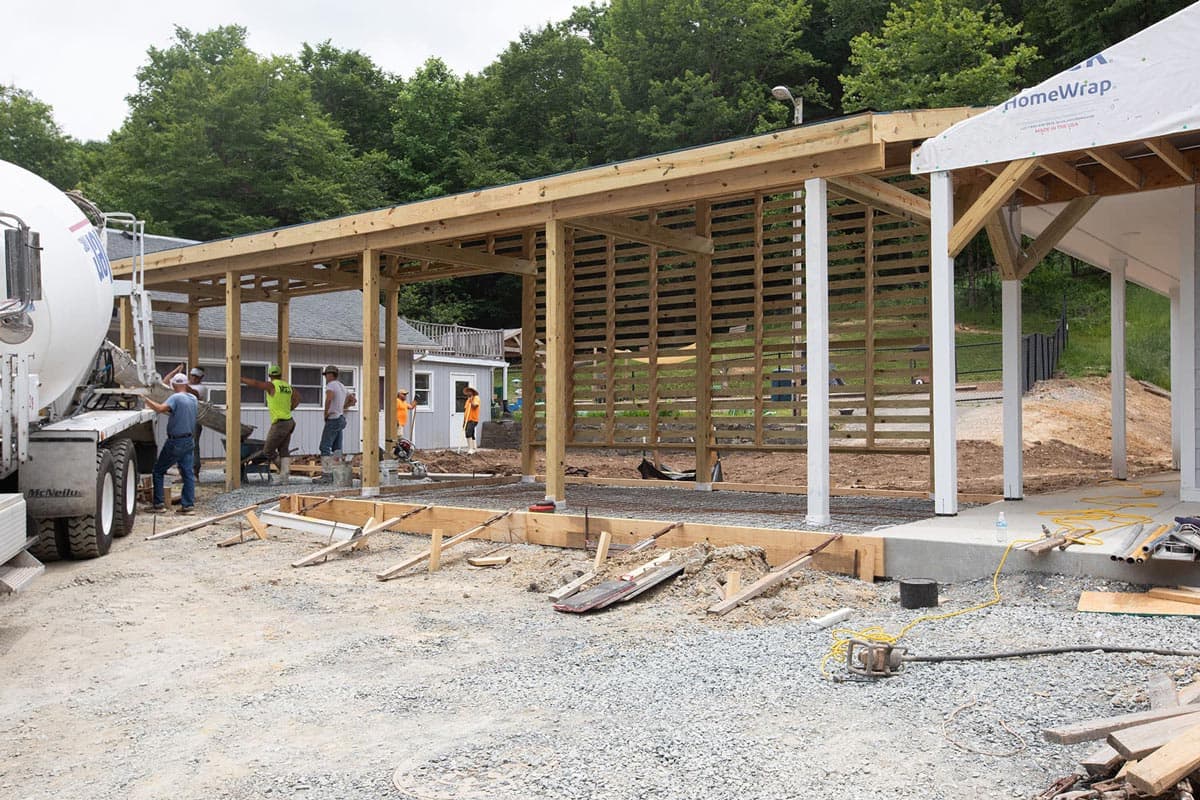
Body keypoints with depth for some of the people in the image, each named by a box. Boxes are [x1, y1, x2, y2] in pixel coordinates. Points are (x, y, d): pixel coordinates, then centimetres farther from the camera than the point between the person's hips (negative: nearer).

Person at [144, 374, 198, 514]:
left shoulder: (176, 398, -16)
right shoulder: (193, 399, 7)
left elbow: (160, 408, -30)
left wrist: (146, 399, -22)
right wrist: (170, 412, 23)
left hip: (175, 442, -7)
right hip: (188, 441, 7)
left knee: (158, 471, 6)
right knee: (188, 473, 6)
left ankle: (159, 504, 5)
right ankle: (188, 505, 3)